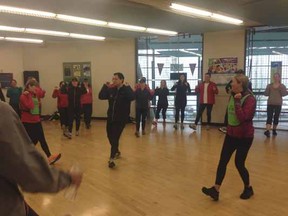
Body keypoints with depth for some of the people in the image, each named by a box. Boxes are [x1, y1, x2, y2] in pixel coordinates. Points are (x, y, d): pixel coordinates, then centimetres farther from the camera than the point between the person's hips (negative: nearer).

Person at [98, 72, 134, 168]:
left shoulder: (126, 90, -11)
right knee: (110, 136, 17)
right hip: (110, 117, 6)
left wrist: (127, 87, -28)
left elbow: (132, 97, -31)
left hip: (121, 119, -6)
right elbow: (101, 96, -5)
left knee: (115, 138, -11)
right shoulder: (111, 90, 4)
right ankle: (116, 151, 42)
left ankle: (112, 159, -7)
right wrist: (105, 86, -12)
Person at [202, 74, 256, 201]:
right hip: (231, 134, 7)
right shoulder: (233, 96, 4)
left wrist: (237, 102, -30)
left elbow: (243, 118, -30)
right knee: (222, 161, 2)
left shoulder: (250, 99, -19)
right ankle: (215, 190, 6)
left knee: (239, 163, 4)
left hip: (244, 136, -7)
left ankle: (248, 188, 30)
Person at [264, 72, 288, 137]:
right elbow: (266, 94, -2)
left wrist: (280, 87, -16)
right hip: (270, 104, 0)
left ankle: (274, 130, 23)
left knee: (276, 118, 8)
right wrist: (268, 88, -14)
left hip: (278, 104, 1)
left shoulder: (282, 86, 5)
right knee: (269, 117, -11)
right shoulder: (269, 85, 6)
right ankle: (267, 131, -21)